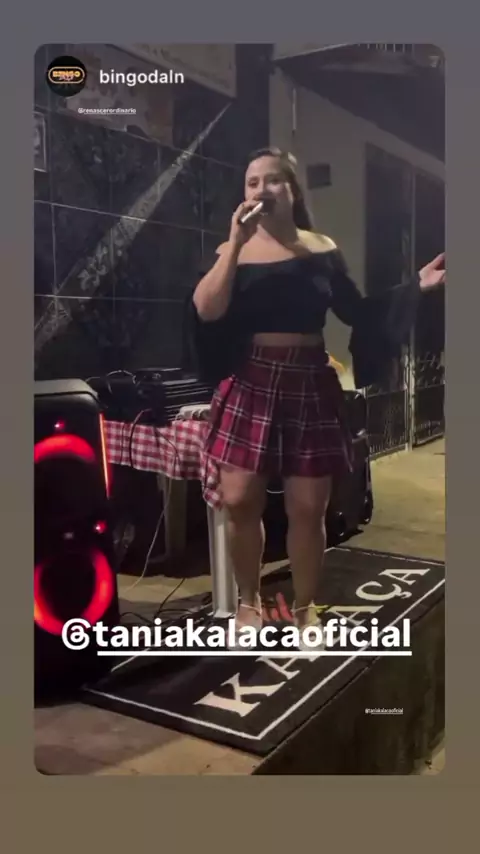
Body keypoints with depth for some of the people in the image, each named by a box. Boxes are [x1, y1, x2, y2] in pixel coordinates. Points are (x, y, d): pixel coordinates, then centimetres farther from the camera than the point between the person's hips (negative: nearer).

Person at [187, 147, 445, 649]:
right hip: (249, 385, 0)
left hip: (309, 385, 0)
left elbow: (358, 313, 9)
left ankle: (304, 607, 22)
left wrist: (417, 286, 3)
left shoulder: (322, 251, 6)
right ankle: (248, 601, 21)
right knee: (239, 501, -2)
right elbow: (206, 311, -12)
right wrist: (237, 241, -15)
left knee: (307, 509, 2)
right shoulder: (230, 252, 4)